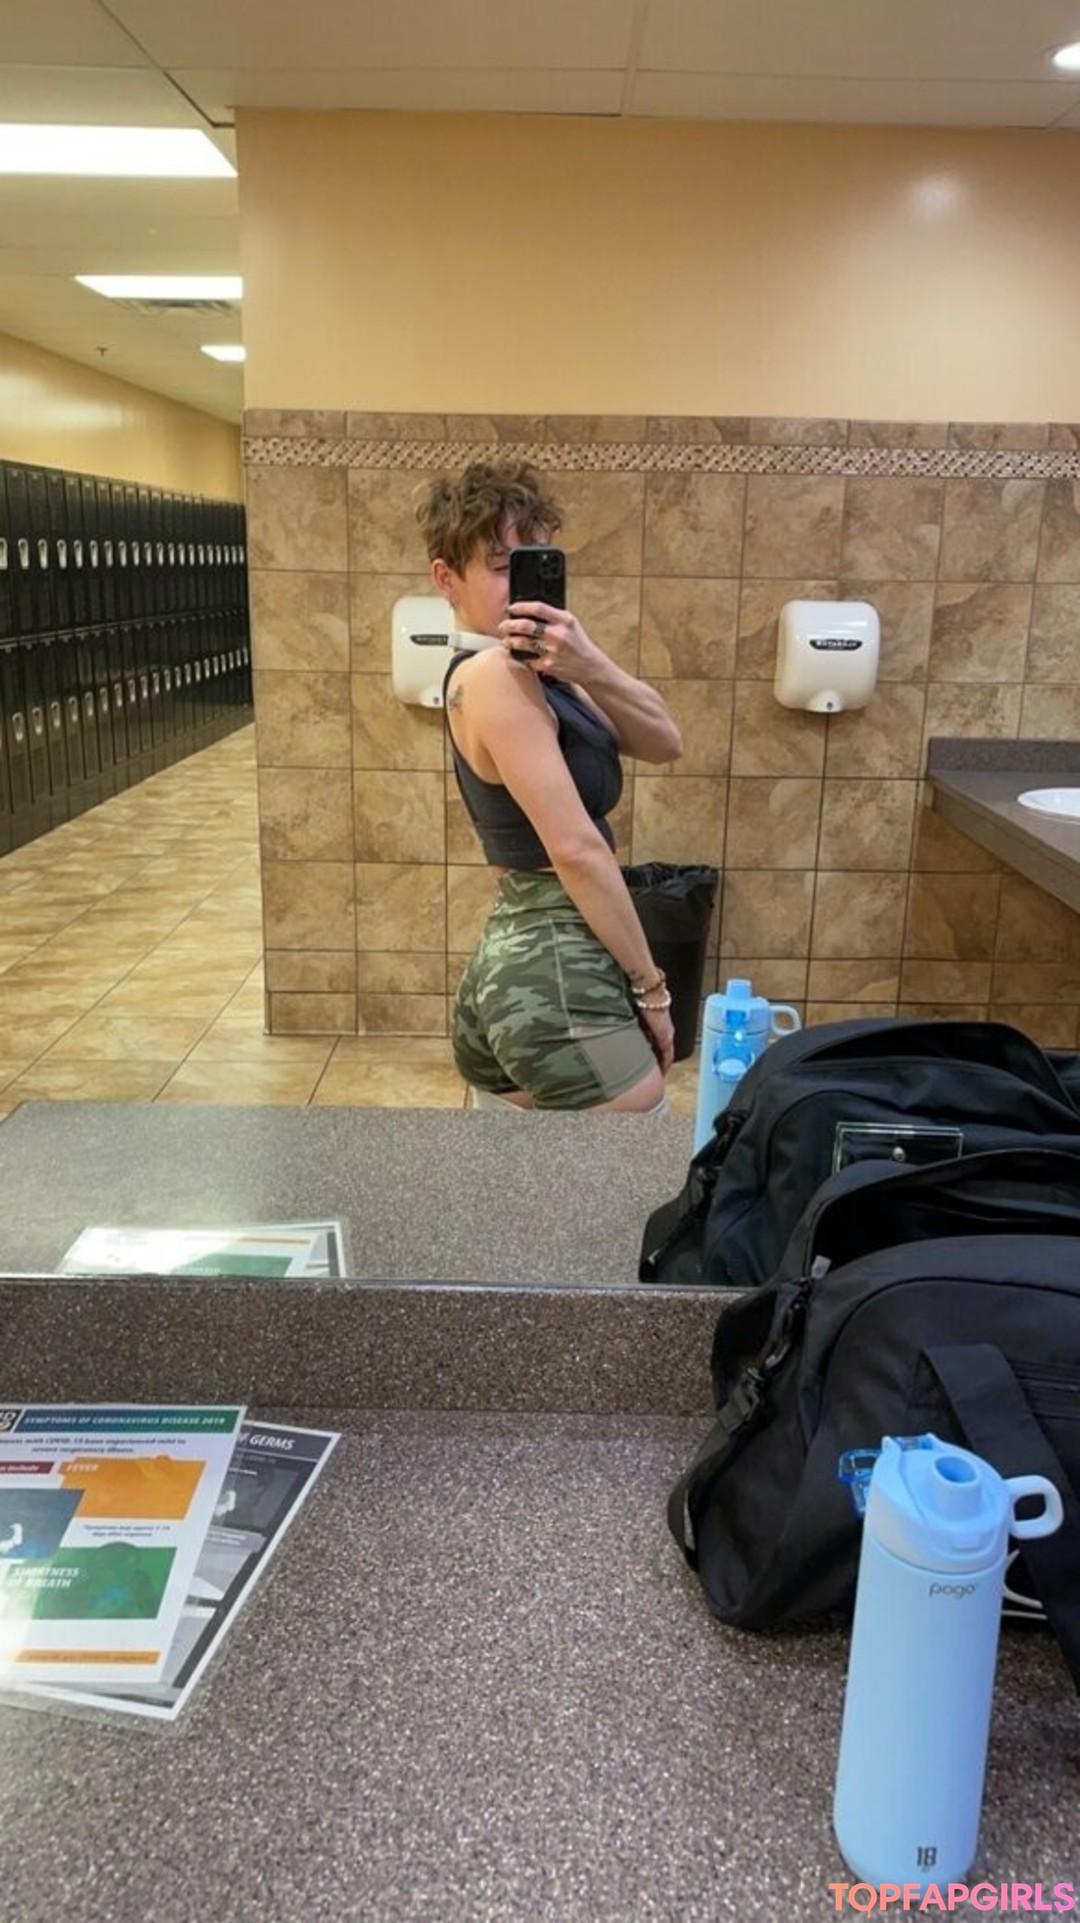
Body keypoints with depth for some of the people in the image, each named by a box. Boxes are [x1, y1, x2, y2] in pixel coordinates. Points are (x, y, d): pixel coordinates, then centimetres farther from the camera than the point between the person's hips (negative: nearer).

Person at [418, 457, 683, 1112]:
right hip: (558, 971, -10)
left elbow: (664, 743, 3)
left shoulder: (527, 665, 12)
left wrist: (589, 667, -15)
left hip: (516, 959, 10)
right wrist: (650, 986, -12)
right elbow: (577, 849, -20)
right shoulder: (492, 675, -16)